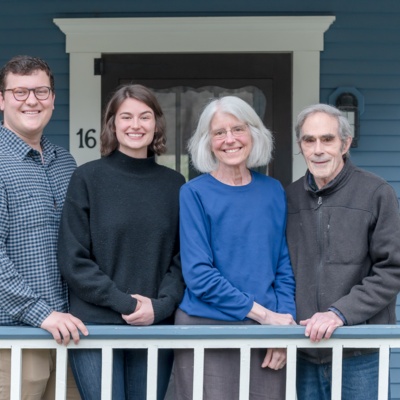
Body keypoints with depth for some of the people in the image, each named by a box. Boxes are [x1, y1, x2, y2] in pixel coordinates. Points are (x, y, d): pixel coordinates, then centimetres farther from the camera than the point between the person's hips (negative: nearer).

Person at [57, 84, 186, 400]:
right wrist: (124, 302, -12)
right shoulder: (88, 177, -1)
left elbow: (183, 257, 7)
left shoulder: (174, 183, 7)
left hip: (157, 325, 3)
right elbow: (73, 259, -5)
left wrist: (161, 305, -9)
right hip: (95, 323, -2)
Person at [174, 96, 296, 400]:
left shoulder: (273, 192, 6)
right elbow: (199, 274, -11)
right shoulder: (194, 193, -5)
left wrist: (285, 323, -4)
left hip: (268, 332, 3)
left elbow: (284, 266, 8)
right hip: (207, 329, -3)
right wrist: (264, 314, -12)